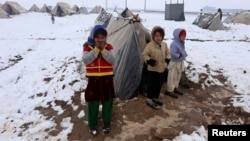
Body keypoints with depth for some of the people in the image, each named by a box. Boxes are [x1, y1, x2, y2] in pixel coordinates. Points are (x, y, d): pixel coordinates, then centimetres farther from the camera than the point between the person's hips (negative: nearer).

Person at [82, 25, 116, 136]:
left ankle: (106, 124, 32)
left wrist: (103, 50, -21)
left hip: (107, 79, 1)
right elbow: (85, 60, -18)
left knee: (107, 103, 12)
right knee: (93, 103, 8)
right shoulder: (88, 46, -3)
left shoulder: (108, 47, -1)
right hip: (93, 79, -1)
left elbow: (112, 60, -13)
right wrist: (96, 49, -22)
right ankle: (92, 125, 29)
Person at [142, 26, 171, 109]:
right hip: (152, 69, -6)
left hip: (161, 69, 6)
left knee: (159, 84, 17)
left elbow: (168, 53, 17)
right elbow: (144, 55, -13)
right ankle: (149, 100, 15)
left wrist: (167, 60, 2)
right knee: (151, 85, 0)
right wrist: (149, 61, -24)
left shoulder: (164, 44, 3)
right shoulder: (150, 45, -16)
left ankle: (155, 98, 35)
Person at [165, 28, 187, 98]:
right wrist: (179, 55, -37)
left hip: (180, 63, 10)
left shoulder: (182, 43, 6)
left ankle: (175, 88, 38)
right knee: (172, 77, 1)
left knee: (178, 77, 22)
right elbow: (172, 53, -32)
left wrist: (184, 54, 0)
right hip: (174, 63, -10)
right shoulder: (174, 44, -24)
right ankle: (169, 90, 12)